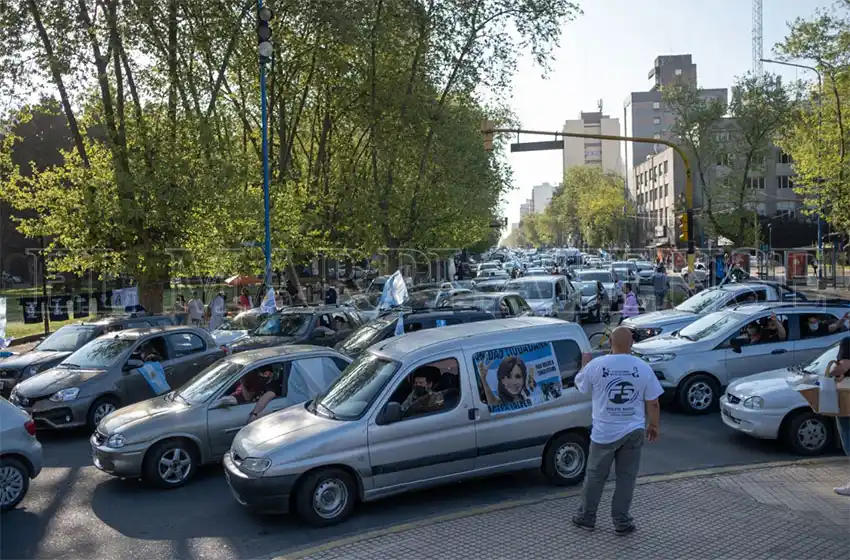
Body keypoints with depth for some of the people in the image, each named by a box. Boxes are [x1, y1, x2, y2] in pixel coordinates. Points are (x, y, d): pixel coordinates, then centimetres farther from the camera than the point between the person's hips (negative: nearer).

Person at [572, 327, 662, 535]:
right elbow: (653, 403, -1)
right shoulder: (643, 368, -6)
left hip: (604, 433, -1)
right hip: (634, 431, 1)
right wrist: (653, 426, 15)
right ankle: (621, 522, 20)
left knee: (595, 476, 13)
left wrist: (585, 364, 25)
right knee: (626, 478, 13)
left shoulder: (596, 365, -11)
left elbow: (580, 385, 9)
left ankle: (586, 517, 24)